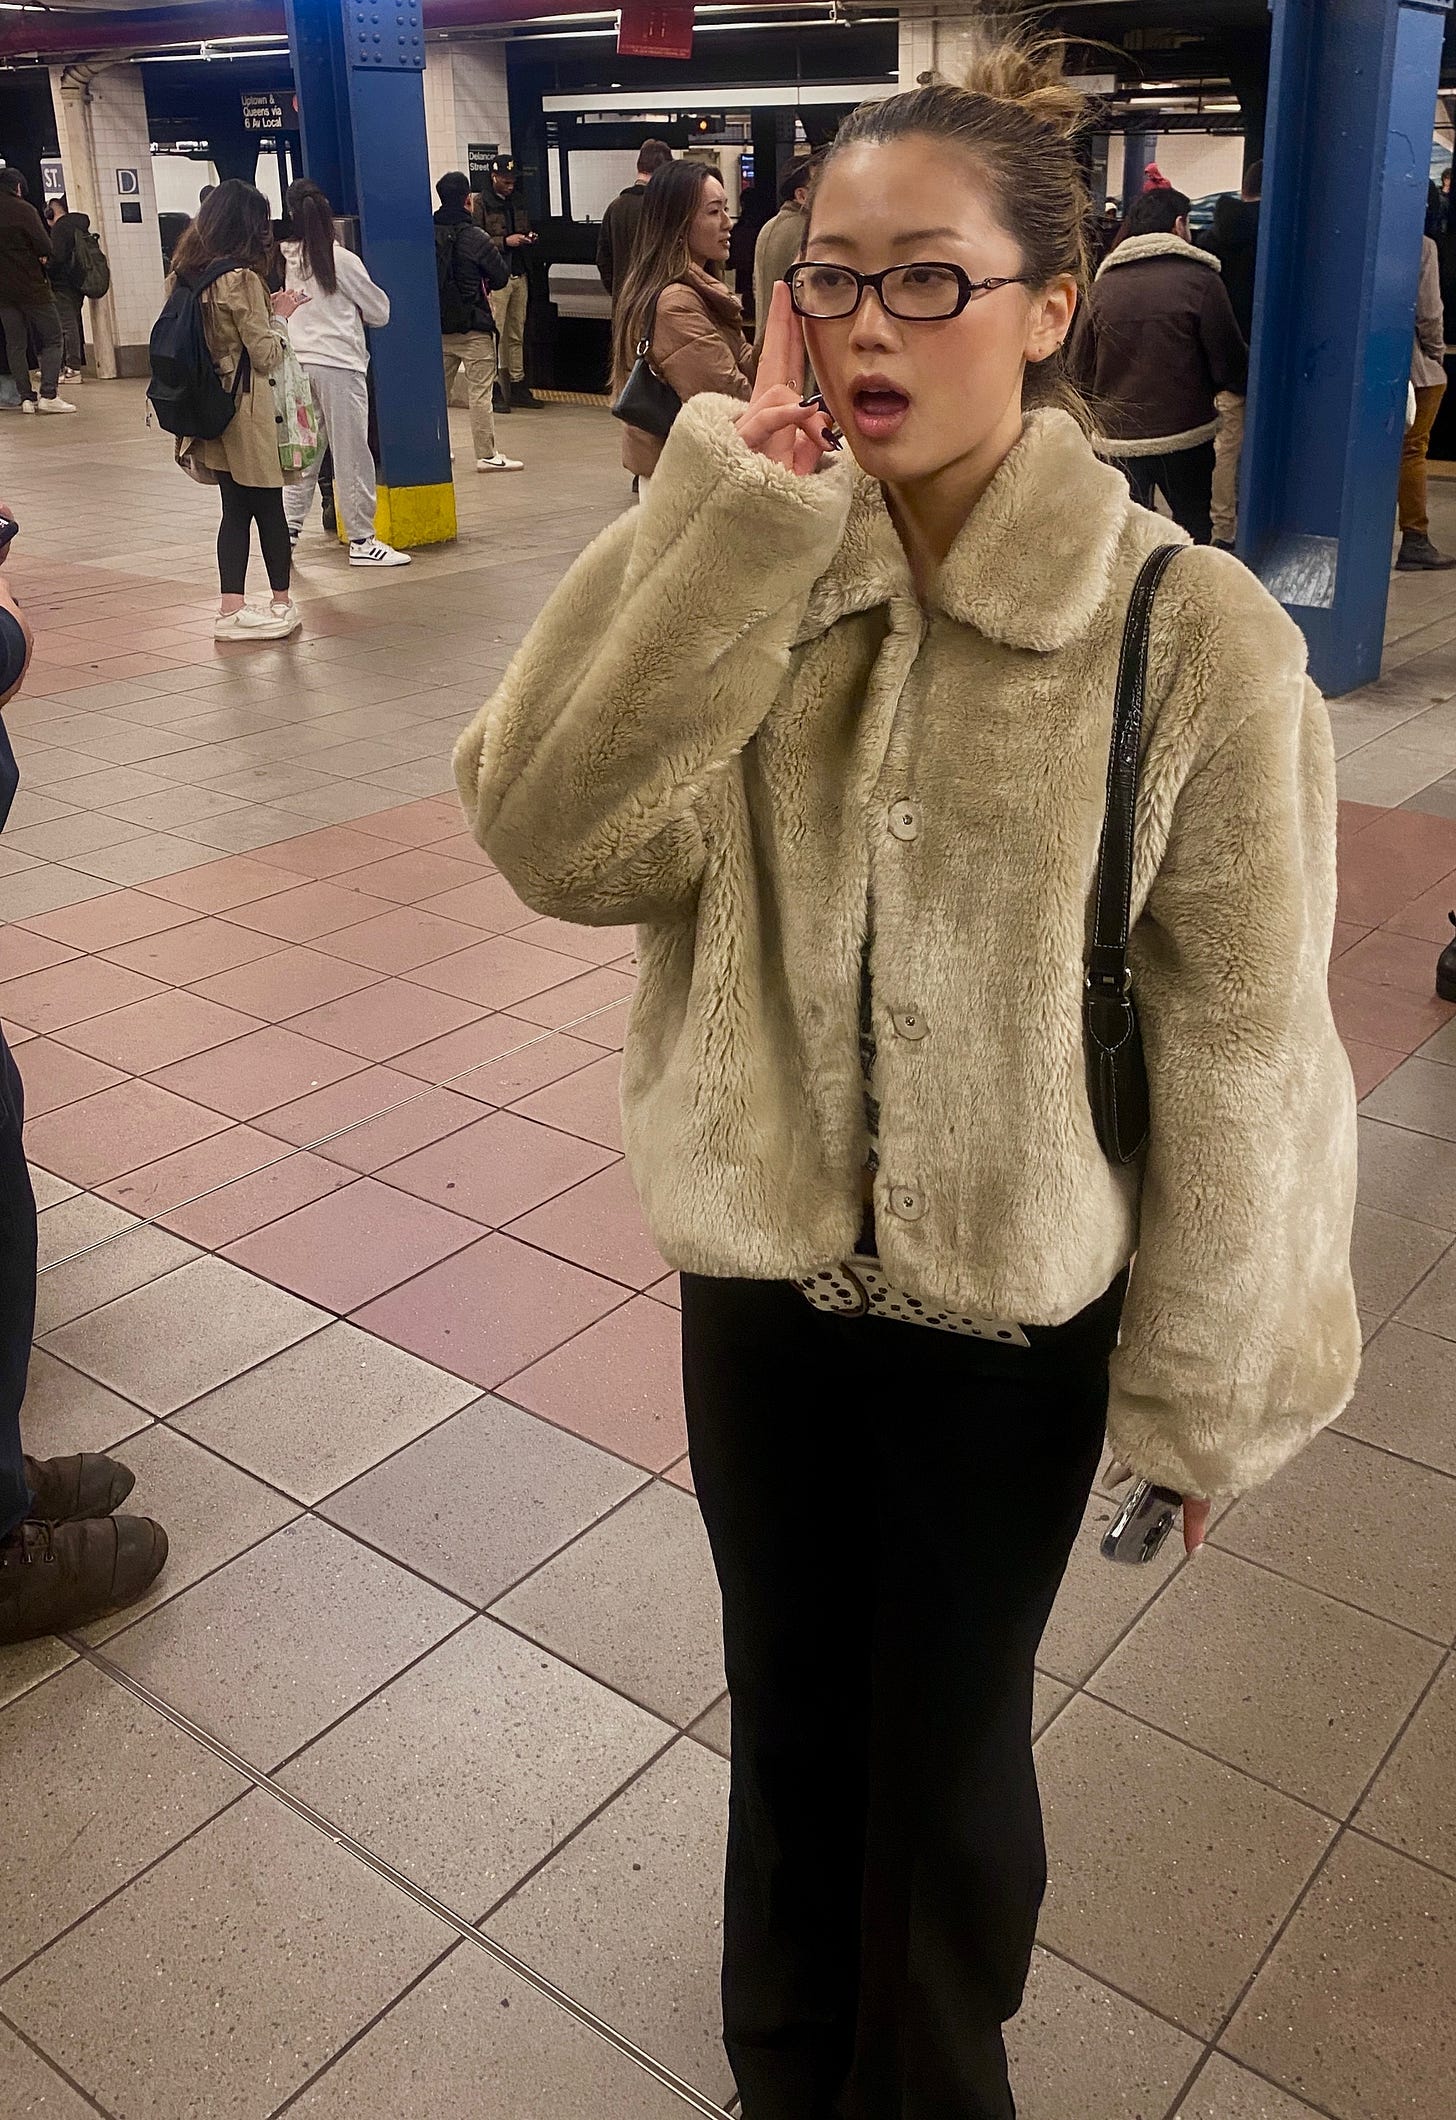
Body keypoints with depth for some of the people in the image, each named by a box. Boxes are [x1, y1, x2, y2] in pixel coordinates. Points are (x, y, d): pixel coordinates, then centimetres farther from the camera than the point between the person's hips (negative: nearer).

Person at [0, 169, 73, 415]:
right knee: (52, 339, 0)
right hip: (31, 286, -5)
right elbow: (45, 247, -15)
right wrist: (42, 258, 4)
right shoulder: (23, 210, -10)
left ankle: (26, 397, 5)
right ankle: (48, 394, -12)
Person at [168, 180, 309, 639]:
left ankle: (232, 609, 9)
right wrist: (280, 315, 2)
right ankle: (282, 604, 18)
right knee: (268, 507, 6)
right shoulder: (242, 279, -16)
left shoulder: (186, 274, 6)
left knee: (236, 509, 11)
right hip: (246, 411, -7)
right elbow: (267, 356, -14)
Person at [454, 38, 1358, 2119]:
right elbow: (562, 840, -19)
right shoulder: (736, 564, -6)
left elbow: (1237, 1043, -11)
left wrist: (1205, 1386, -4)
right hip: (758, 1263, 4)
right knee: (788, 1717, 24)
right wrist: (733, 514, -24)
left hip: (1017, 1304, -3)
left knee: (944, 1752, 18)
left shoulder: (1190, 631, -17)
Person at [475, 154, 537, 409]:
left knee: (517, 335, 9)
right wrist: (505, 242, -18)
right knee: (494, 333, -7)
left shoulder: (517, 203, 17)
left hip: (519, 275, 7)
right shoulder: (481, 204, -5)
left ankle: (517, 386, 14)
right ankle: (494, 390, -5)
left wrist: (529, 238, 7)